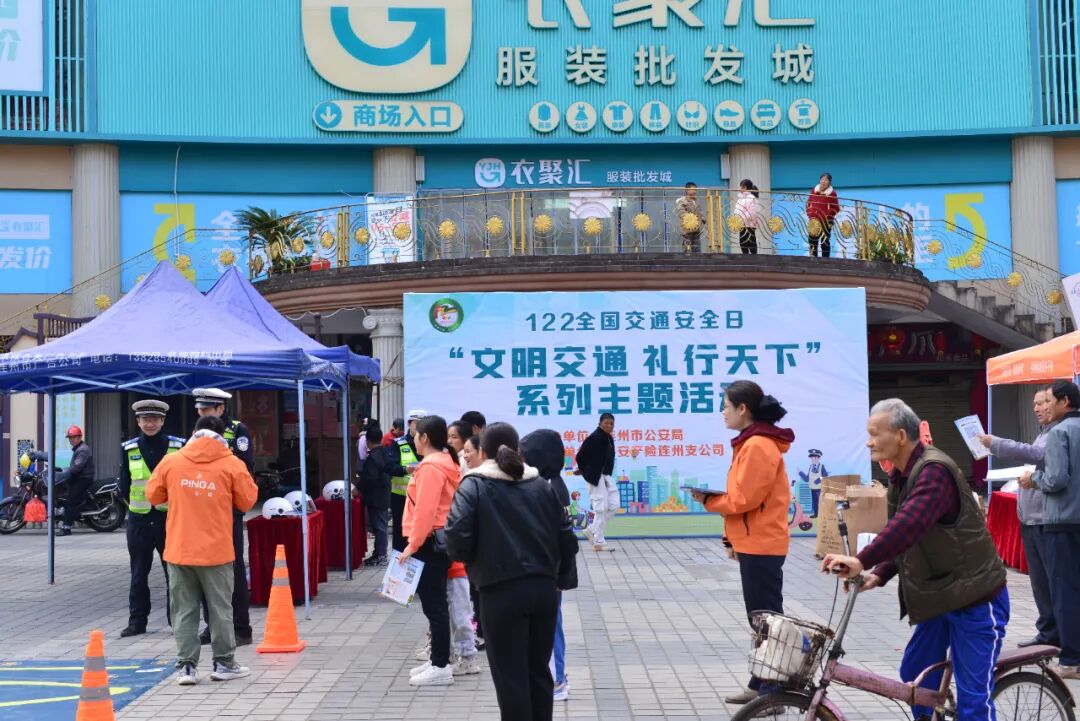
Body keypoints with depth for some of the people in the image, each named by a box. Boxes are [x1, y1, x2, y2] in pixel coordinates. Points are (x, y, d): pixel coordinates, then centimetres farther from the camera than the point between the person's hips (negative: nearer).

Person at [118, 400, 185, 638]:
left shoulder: (178, 446, -2)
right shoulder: (129, 449, 3)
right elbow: (124, 486, 9)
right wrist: (138, 506, 6)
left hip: (170, 518, -2)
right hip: (139, 520, 2)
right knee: (138, 574, 8)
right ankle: (137, 621, 16)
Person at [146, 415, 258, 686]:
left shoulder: (171, 462, 1)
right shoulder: (232, 464, -4)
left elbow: (153, 495, 10)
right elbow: (247, 501, 1)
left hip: (179, 551, 2)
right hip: (216, 551, -2)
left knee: (184, 610, 9)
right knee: (221, 608, 9)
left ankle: (186, 666, 7)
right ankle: (224, 664, 15)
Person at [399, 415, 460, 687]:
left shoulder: (431, 466, -16)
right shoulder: (447, 463, 13)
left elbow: (425, 511, -22)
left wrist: (412, 544, -19)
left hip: (429, 542, -10)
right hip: (441, 540, 10)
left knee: (433, 604, -6)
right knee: (436, 603, 14)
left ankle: (441, 667, -2)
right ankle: (439, 660, 21)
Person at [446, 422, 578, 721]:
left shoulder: (473, 486, -2)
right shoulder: (542, 485, 11)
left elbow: (457, 538, -14)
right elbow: (566, 537, 8)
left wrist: (469, 560, 7)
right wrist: (561, 578, 20)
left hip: (501, 592, -4)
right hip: (543, 588, 5)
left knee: (510, 676, 3)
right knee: (538, 670, 16)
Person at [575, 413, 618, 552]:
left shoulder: (609, 439, 9)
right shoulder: (594, 438, -18)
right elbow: (581, 456, -18)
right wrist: (584, 470, 1)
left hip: (606, 476, 9)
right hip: (595, 477, -9)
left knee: (614, 505, 7)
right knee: (601, 508, -6)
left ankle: (592, 530, 18)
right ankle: (599, 542, 3)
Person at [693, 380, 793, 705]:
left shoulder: (758, 445, -18)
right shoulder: (753, 442, 14)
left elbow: (744, 498, -21)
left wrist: (707, 500, -7)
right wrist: (733, 539, 17)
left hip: (760, 545, -10)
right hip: (754, 543, 10)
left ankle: (773, 689, 3)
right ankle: (761, 684, 23)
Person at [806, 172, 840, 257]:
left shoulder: (832, 193, -4)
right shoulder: (814, 191, 8)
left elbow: (836, 208, -2)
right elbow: (808, 204, 15)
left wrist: (827, 215, -14)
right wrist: (810, 214, 1)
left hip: (826, 221, -4)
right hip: (814, 221, 4)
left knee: (825, 241, -1)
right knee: (812, 239, 3)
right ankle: (812, 257, 10)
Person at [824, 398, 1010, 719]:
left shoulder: (934, 470, -23)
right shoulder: (902, 475, 7)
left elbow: (909, 525, -38)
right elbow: (903, 536, 10)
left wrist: (862, 561, -43)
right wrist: (879, 575, -5)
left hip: (976, 599, -9)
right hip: (939, 596, 9)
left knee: (973, 695, -7)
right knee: (915, 675, 15)